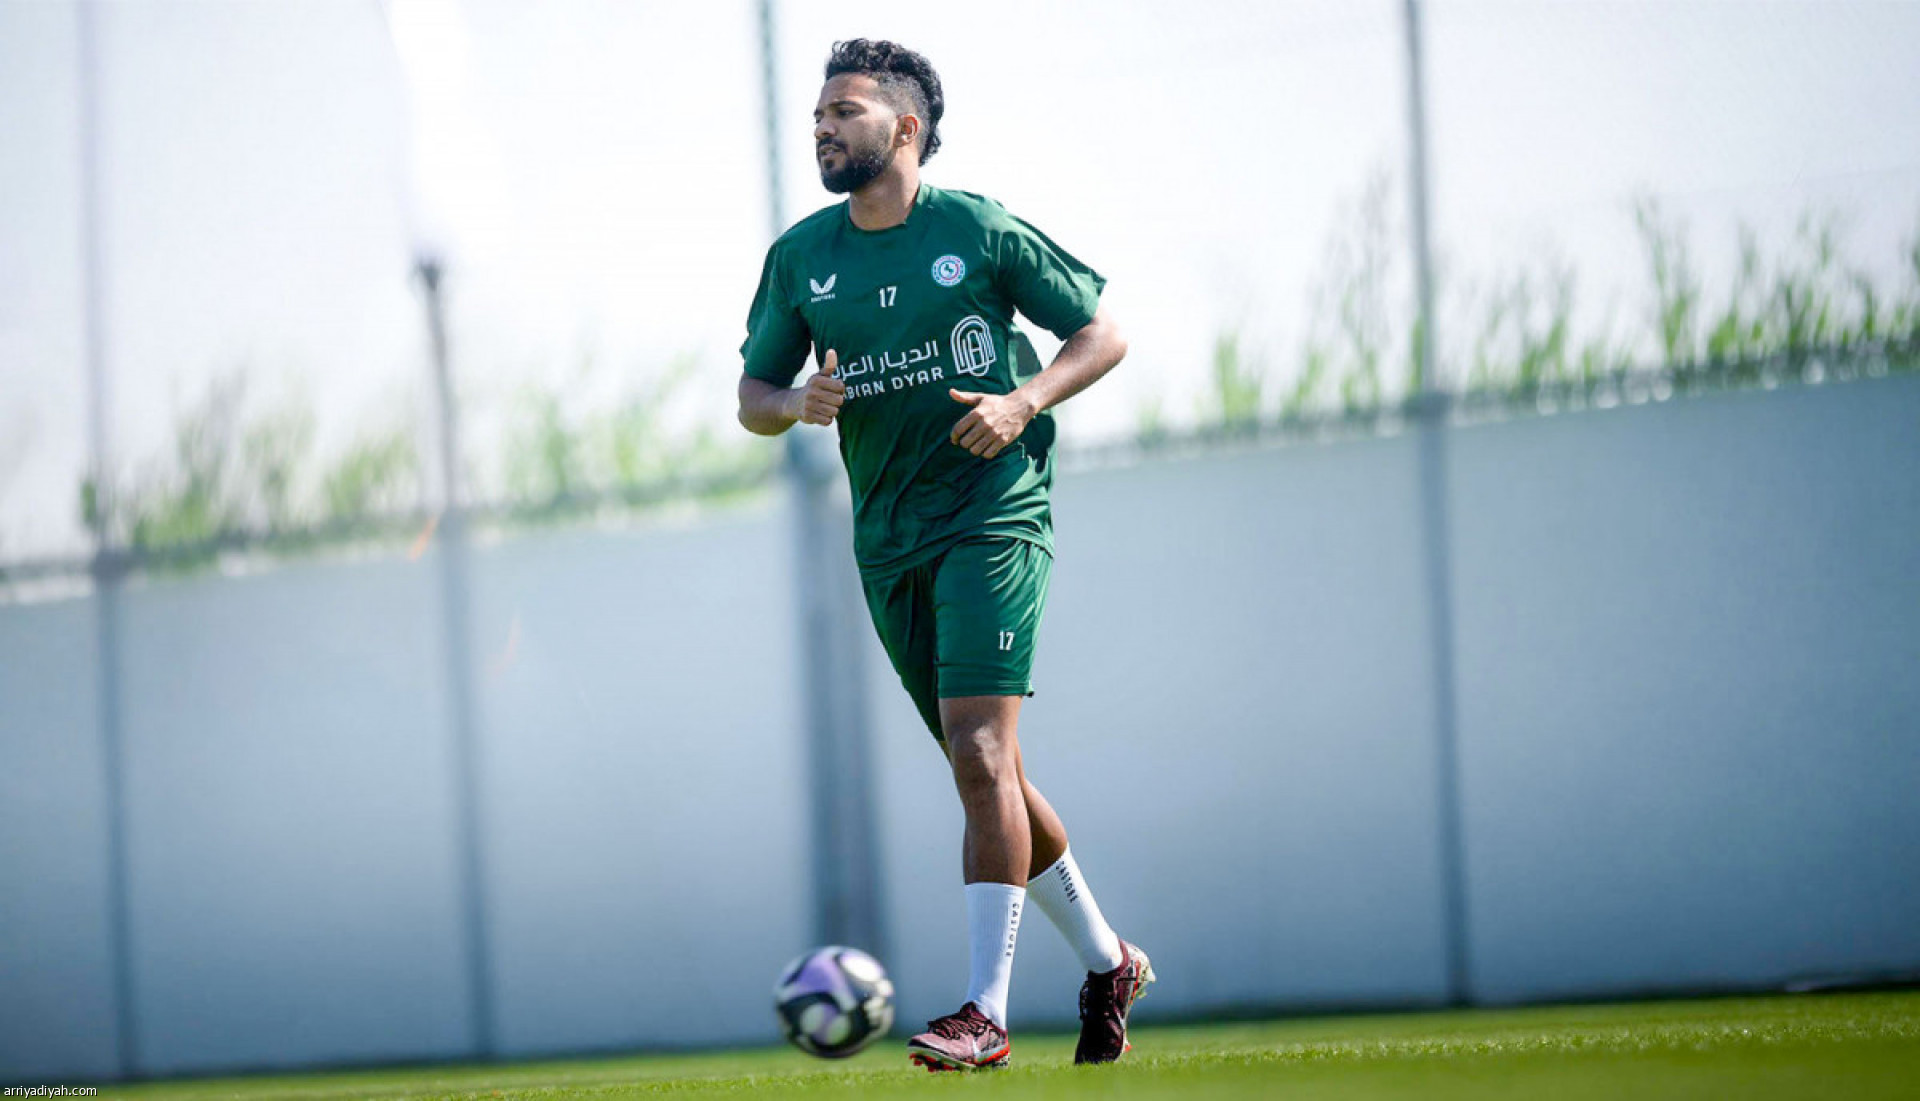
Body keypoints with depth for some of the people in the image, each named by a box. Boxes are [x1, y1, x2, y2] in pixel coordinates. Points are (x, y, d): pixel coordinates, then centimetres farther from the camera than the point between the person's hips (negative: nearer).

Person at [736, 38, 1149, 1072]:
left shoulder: (979, 230, -5)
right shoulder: (800, 257, 7)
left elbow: (1103, 334, 2)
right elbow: (753, 397, 13)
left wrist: (1025, 400, -15)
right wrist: (799, 403, -10)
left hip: (994, 513, -5)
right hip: (888, 539, 6)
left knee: (979, 751, -17)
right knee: (985, 769, 10)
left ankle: (986, 1014, -16)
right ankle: (1106, 961, 27)